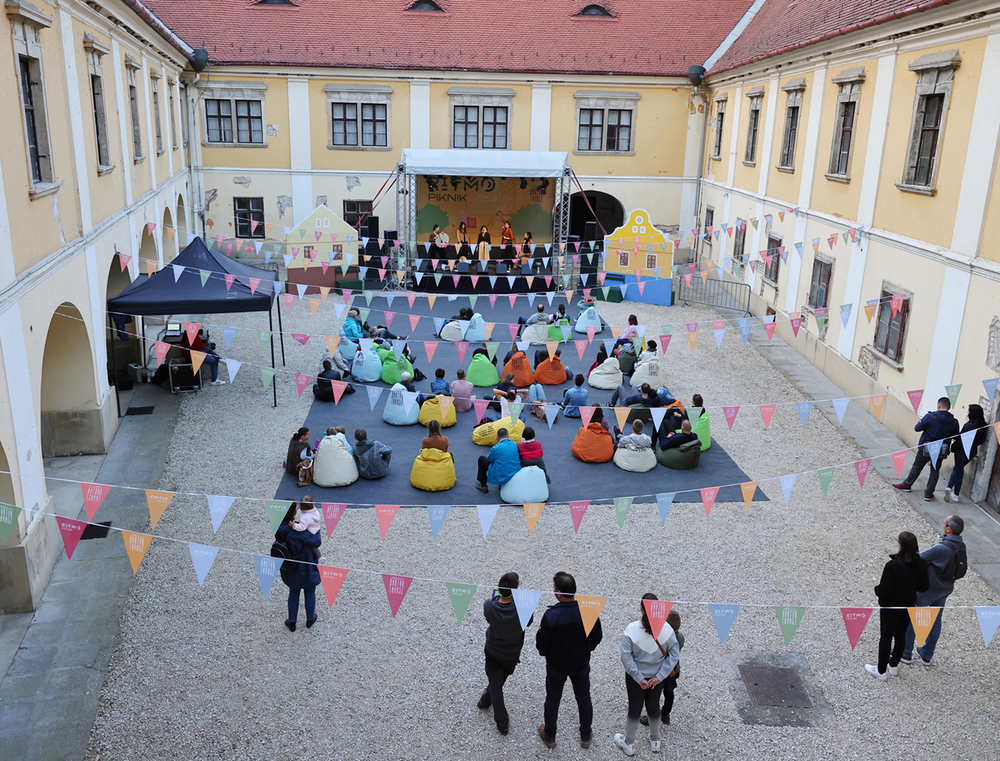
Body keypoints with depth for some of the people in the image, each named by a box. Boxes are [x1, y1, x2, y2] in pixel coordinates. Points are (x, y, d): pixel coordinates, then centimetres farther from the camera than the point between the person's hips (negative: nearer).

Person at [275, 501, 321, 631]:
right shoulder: (297, 530, -32)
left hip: (288, 569, 5)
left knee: (293, 593, 27)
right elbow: (316, 542, -27)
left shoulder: (279, 528, -13)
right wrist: (317, 532, -10)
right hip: (305, 569, -5)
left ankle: (292, 622, 39)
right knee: (310, 592, 21)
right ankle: (310, 620, 41)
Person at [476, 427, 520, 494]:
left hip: (501, 478, -5)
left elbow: (489, 459, 5)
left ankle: (483, 485, 21)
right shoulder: (515, 445, -1)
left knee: (481, 459, 13)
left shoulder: (496, 448, -16)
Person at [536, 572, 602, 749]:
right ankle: (586, 736, 44)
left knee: (552, 700, 22)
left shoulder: (550, 616, -32)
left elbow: (541, 646, -20)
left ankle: (549, 736, 43)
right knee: (584, 699, 25)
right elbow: (597, 637, -6)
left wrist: (546, 653, 3)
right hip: (582, 665, 2)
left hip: (556, 666, -2)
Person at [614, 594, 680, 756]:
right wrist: (660, 676, -11)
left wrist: (639, 678, -15)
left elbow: (626, 657, -24)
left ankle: (629, 743, 38)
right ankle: (655, 741, 45)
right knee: (654, 707, 24)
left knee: (634, 708, 18)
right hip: (657, 677, 2)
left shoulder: (631, 629, -26)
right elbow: (674, 654, -15)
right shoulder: (666, 629, -20)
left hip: (635, 677, -2)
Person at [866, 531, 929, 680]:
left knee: (885, 638, 11)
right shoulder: (921, 564, -13)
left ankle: (881, 671, 25)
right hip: (909, 607, 5)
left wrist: (877, 589, -6)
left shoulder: (893, 566, -32)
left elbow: (883, 591, -27)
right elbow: (923, 588, 0)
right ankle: (893, 665, 41)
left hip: (890, 608, -5)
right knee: (900, 635, 23)